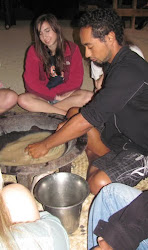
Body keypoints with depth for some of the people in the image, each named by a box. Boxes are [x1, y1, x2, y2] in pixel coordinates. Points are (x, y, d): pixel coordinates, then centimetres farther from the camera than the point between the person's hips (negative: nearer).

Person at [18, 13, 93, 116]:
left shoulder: (72, 49, -4)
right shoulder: (34, 51, -4)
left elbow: (76, 80, -7)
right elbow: (31, 83, -9)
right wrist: (56, 96, -17)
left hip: (66, 94, 0)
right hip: (42, 95, 0)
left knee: (89, 96, -27)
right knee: (23, 100, -29)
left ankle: (42, 108, -22)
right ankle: (66, 113, -24)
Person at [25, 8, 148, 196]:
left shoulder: (129, 71, -29)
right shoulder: (116, 63, 3)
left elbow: (87, 119, -29)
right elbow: (99, 108, 12)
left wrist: (45, 145, -18)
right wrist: (69, 123, -3)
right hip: (125, 132, 9)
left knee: (99, 184, -31)